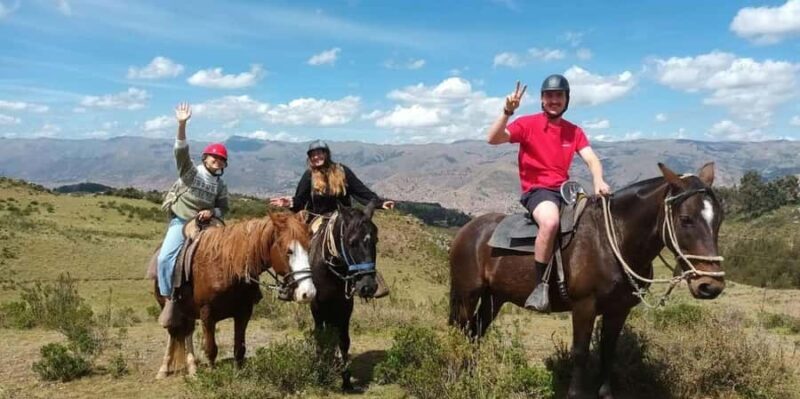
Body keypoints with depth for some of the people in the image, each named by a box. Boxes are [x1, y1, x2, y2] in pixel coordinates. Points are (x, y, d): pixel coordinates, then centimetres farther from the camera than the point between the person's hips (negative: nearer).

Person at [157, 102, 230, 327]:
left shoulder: (221, 185, 10)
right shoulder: (190, 171, -1)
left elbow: (223, 209, 15)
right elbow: (181, 151, -17)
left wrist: (212, 212, -9)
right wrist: (182, 125, -31)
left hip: (206, 224, 4)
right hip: (180, 222, -4)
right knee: (165, 258, -23)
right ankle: (170, 301, -14)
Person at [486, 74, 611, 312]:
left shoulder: (574, 131, 12)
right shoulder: (528, 124, -2)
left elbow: (591, 159, 0)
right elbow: (493, 139, -14)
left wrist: (599, 182, -21)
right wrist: (507, 112, -28)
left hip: (564, 190, 6)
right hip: (536, 190, -6)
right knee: (550, 221, -38)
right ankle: (541, 286, -28)